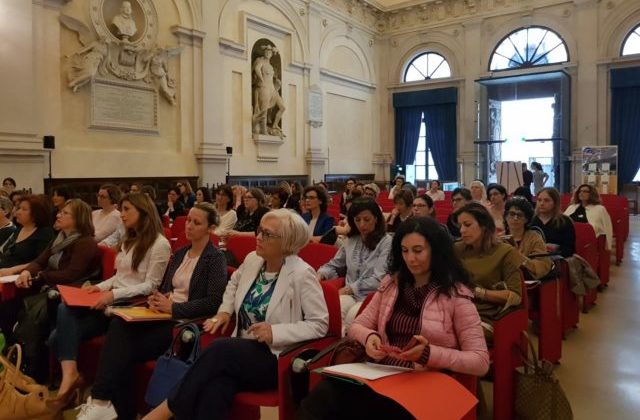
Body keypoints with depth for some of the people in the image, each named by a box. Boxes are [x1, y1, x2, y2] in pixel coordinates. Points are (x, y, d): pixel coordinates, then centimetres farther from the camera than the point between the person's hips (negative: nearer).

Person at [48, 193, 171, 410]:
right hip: (113, 302, 8)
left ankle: (70, 374, -10)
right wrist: (100, 286, 3)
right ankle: (69, 375, -19)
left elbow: (151, 286, -13)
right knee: (65, 309, -17)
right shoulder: (129, 241, 23)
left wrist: (115, 294, -21)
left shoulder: (160, 244, -7)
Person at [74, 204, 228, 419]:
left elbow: (213, 303, -15)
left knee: (125, 351, -23)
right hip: (164, 315, 6)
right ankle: (102, 400, -24)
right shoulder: (180, 253, 17)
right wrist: (155, 299, -2)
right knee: (119, 324, -24)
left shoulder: (216, 258, -6)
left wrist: (173, 307, -18)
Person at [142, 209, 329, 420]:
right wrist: (224, 312, 11)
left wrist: (276, 332, -21)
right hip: (240, 351, 5)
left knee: (220, 349, -31)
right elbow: (234, 283, 28)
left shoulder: (302, 274, -14)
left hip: (276, 358, -4)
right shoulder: (252, 259, 5)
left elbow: (320, 324, -12)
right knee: (217, 382, -31)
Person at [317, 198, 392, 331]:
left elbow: (378, 280, -9)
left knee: (353, 314, -36)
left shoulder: (386, 242, -2)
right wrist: (320, 274, 2)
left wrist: (348, 289, -13)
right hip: (349, 294, 4)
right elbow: (334, 265, 24)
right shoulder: (350, 241, 16)